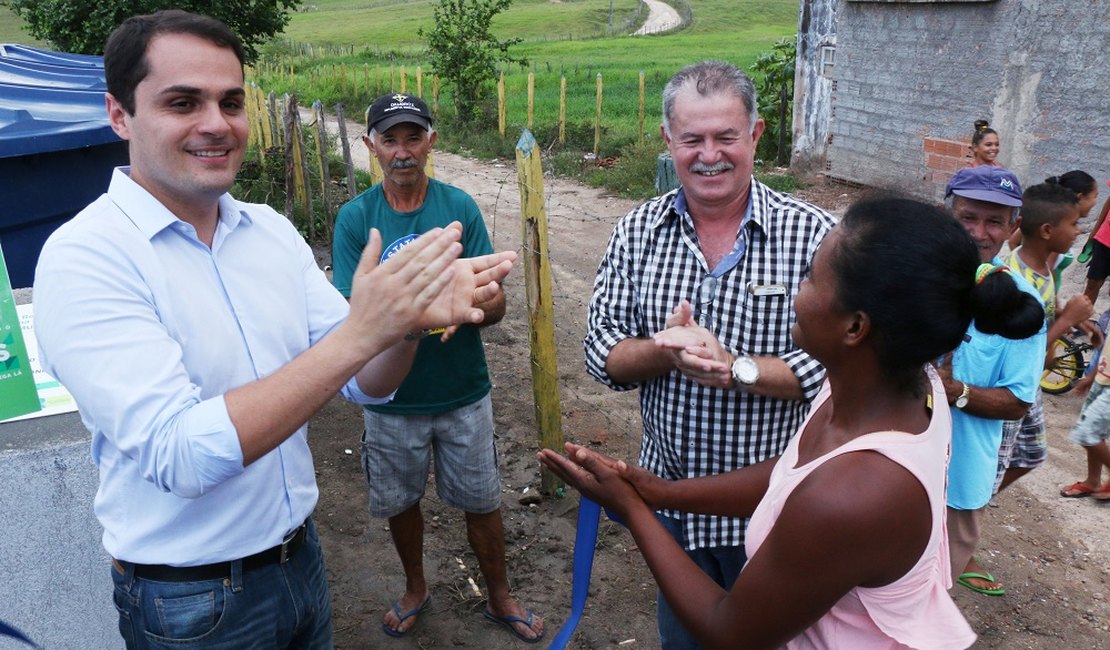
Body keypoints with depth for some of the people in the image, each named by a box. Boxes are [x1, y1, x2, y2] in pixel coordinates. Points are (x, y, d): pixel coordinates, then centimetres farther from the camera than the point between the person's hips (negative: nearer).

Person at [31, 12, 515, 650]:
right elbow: (176, 455, -28)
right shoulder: (83, 255, -18)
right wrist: (360, 331, -33)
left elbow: (364, 381, -2)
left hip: (300, 555, 5)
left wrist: (410, 319, -24)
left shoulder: (273, 230, -1)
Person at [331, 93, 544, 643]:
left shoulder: (460, 207, -6)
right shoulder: (355, 217, -8)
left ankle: (500, 598, 38)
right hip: (390, 397, 1)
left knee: (481, 502, 13)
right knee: (399, 501, 19)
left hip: (463, 391, 0)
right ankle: (415, 589, 47)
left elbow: (496, 302, -7)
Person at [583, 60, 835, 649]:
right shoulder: (637, 232, -4)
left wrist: (735, 368, -27)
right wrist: (667, 352, -25)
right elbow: (601, 355, -6)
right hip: (671, 498, 3)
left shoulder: (812, 235, -15)